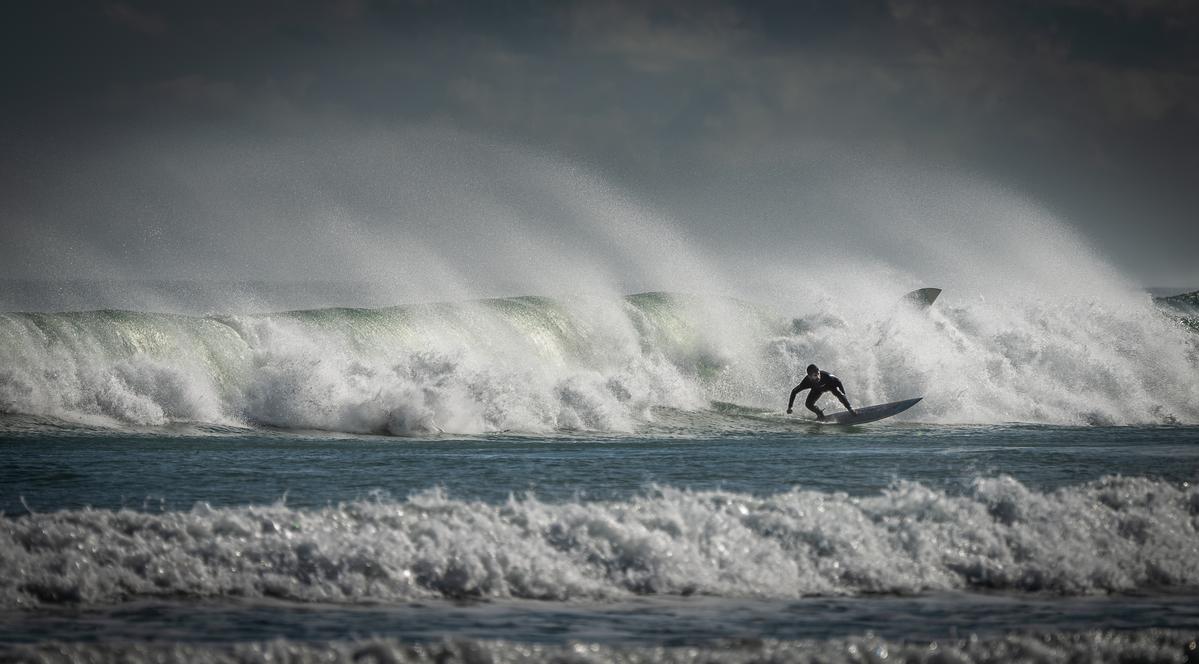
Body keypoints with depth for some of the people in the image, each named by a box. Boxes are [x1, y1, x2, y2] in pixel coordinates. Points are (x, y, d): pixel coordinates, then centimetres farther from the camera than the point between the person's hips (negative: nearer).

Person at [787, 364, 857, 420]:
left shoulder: (826, 376, -42)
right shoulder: (806, 382, -38)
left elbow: (838, 381, -22)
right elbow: (794, 392, -21)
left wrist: (843, 395, -20)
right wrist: (790, 407, -21)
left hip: (830, 385, -2)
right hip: (817, 389, 2)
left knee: (837, 392, -31)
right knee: (808, 404, -14)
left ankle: (850, 409, -16)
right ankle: (820, 414, 15)